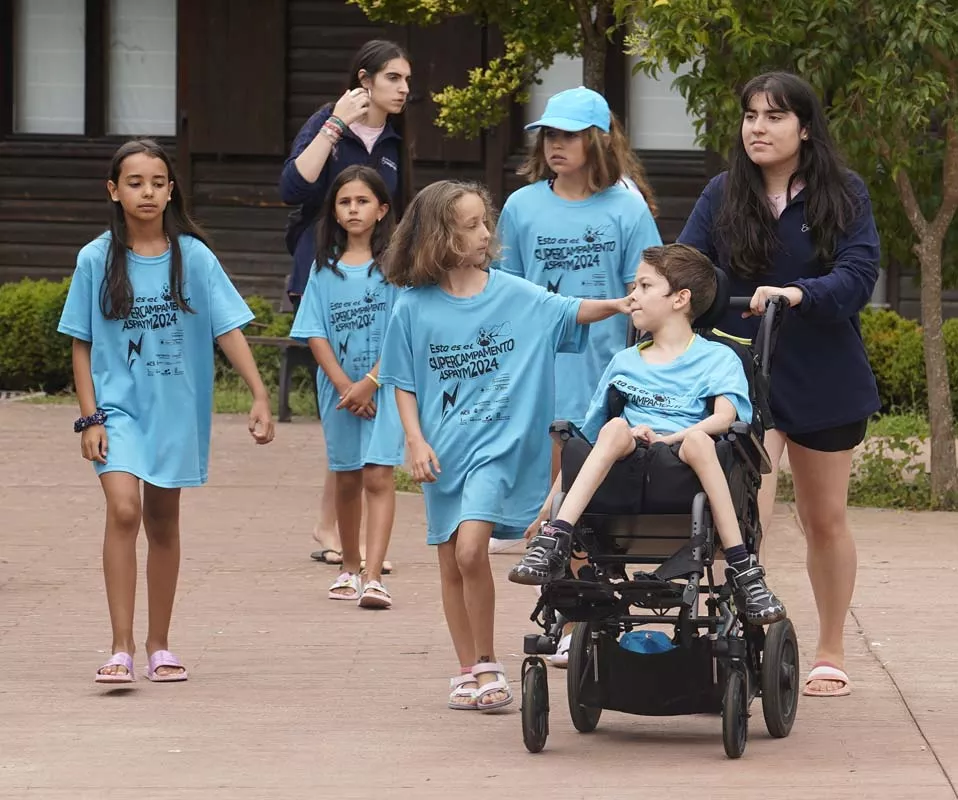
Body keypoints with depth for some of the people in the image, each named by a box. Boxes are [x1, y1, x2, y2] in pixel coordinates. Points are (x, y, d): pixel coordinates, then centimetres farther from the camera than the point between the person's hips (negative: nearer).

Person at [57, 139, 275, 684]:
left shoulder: (193, 258, -2)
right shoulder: (97, 260, -2)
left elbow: (229, 329, -4)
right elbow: (82, 344, 2)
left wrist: (260, 396, -13)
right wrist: (90, 417, -5)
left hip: (175, 408, 2)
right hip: (118, 405, -2)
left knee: (164, 522, 11)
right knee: (123, 510, -19)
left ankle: (160, 645, 24)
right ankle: (122, 649, -18)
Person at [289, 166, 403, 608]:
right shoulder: (326, 268, 6)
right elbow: (315, 333, 2)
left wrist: (369, 383, -13)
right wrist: (344, 385, -9)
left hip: (384, 385, -4)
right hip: (338, 386, 4)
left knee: (377, 475, -12)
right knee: (347, 478, 13)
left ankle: (373, 577, -19)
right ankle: (350, 568, 28)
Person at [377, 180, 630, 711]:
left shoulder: (512, 294, 1)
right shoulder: (415, 308, 0)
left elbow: (568, 312, -3)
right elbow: (403, 382, 4)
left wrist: (616, 306, -20)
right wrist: (415, 440, -5)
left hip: (496, 444, -2)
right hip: (441, 449, 2)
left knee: (470, 550, -18)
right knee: (450, 564, 8)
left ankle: (487, 665, -6)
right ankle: (467, 672, 20)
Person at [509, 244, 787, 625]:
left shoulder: (717, 358, 13)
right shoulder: (624, 362, 27)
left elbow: (725, 416, -6)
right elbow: (586, 436, 26)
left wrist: (666, 437, -21)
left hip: (685, 464, -3)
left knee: (698, 440, -37)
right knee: (616, 427, -31)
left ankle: (743, 569, -38)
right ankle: (554, 540, -45)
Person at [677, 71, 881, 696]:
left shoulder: (845, 194, -5)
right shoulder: (723, 196, 0)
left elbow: (858, 276, -17)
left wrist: (797, 294, -34)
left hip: (824, 381, 1)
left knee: (825, 520, 15)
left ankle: (831, 654, 31)